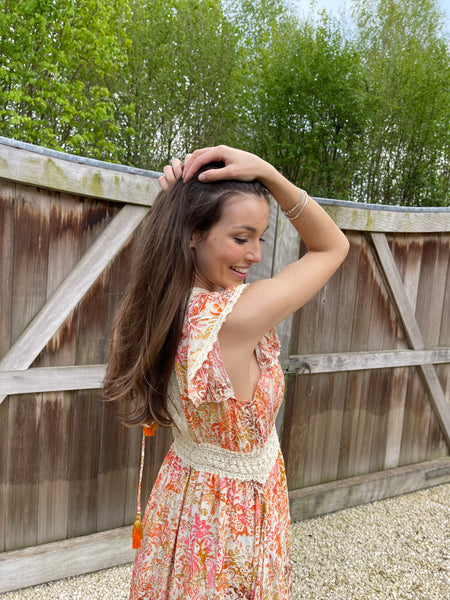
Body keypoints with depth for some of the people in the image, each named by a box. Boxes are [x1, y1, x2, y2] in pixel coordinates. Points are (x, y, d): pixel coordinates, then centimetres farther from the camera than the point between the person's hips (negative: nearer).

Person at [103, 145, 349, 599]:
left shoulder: (162, 303, -13)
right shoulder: (240, 315, -34)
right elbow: (334, 245, -18)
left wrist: (178, 200, -7)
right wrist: (266, 172, -23)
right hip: (235, 515, -7)